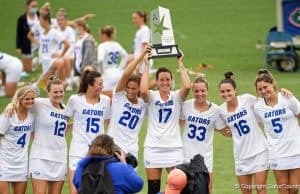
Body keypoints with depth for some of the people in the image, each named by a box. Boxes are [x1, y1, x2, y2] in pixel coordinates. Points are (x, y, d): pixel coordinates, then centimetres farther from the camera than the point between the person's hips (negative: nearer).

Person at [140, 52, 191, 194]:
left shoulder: (176, 96, 3)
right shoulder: (152, 97, 2)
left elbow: (187, 86, -18)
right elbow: (143, 90, -21)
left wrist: (180, 64, -10)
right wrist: (146, 65, -13)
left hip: (174, 147, 0)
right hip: (153, 148, 0)